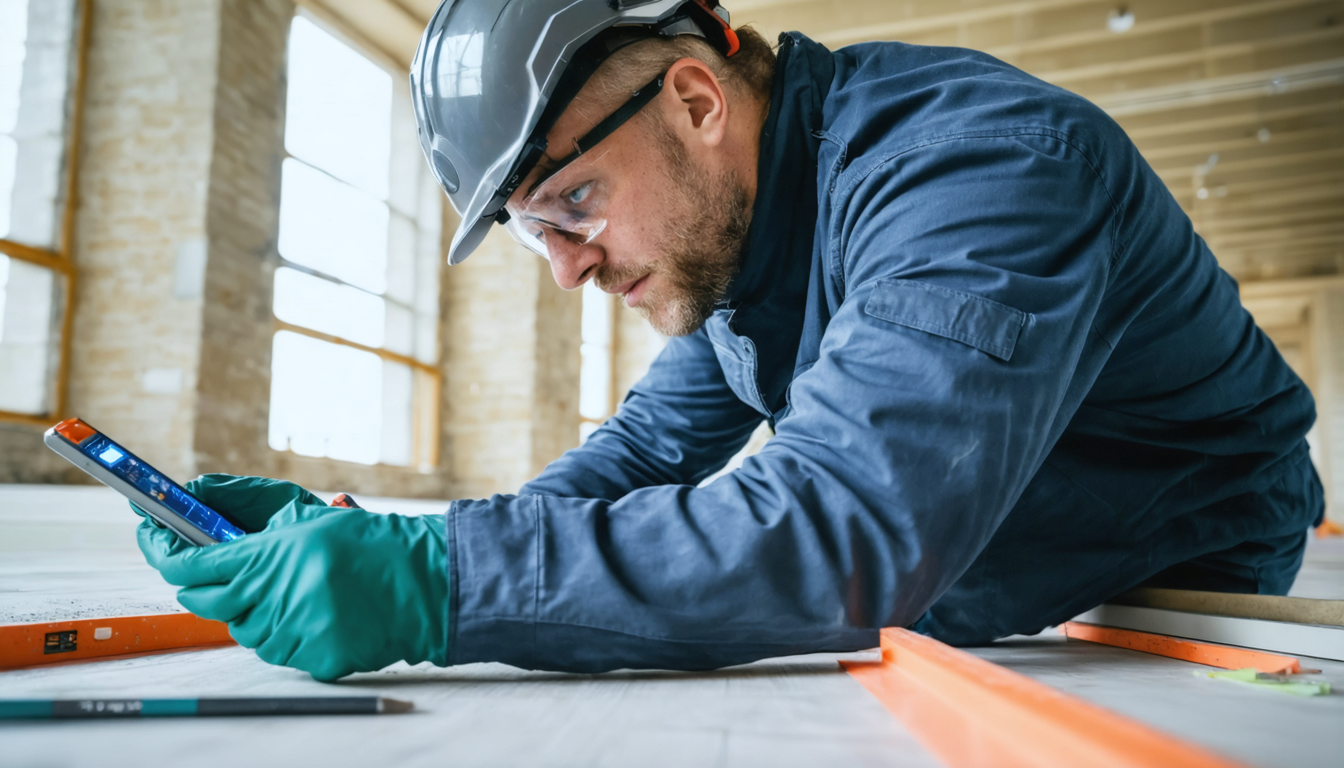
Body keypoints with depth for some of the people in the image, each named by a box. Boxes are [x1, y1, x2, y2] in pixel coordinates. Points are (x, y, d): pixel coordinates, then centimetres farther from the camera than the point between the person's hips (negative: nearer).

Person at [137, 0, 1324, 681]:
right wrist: (369, 546, -15)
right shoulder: (729, 231, -3)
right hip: (943, 621, 7)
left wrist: (437, 581, -40)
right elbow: (642, 458, -1)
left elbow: (855, 533, -41)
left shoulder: (979, 166, -30)